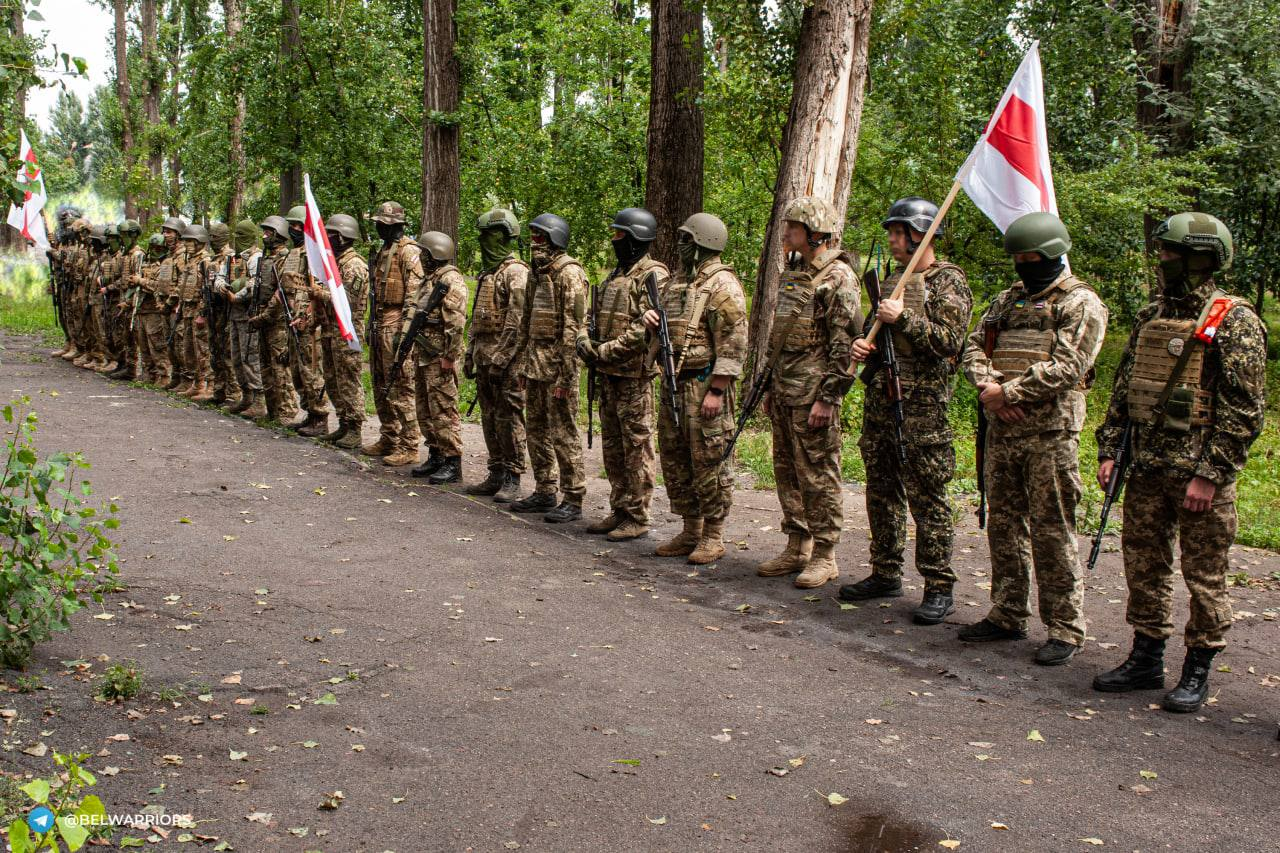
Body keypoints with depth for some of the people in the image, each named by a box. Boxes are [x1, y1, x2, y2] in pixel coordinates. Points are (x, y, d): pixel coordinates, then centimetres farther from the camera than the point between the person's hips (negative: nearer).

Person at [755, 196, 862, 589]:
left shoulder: (837, 277, -12)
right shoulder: (793, 273, 16)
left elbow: (846, 343, -17)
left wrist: (828, 398, -20)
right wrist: (772, 387, 21)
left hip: (814, 394, -9)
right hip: (786, 391, 9)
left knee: (818, 475, -3)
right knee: (787, 472, 13)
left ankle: (824, 556, 6)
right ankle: (797, 548, 23)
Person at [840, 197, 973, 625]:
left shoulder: (949, 282, -5)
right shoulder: (892, 282, 18)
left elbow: (949, 340, -14)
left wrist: (904, 318, -21)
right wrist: (863, 345, 4)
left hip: (922, 403, -8)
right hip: (880, 398, 8)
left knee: (927, 498, -6)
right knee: (882, 493, 13)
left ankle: (939, 589, 0)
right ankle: (885, 574, 24)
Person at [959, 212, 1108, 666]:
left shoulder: (1081, 304, -4)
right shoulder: (1007, 300, 18)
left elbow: (1065, 367, -15)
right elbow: (975, 347, 12)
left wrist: (1006, 392, -15)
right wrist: (987, 386, -8)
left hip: (1050, 432, -7)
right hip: (1002, 429, 7)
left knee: (1052, 530, -4)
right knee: (1004, 524, 12)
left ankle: (1065, 628, 3)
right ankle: (1007, 615, 23)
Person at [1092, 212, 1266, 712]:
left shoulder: (1234, 323, -9)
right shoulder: (1150, 318, 12)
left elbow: (1244, 409, -13)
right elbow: (1123, 388, 16)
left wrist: (1210, 475, -17)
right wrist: (1108, 450, 8)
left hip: (1200, 474, -6)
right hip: (1147, 470, 7)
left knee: (1204, 576, 2)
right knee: (1143, 565, 12)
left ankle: (1197, 672, 14)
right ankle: (1146, 660, 25)